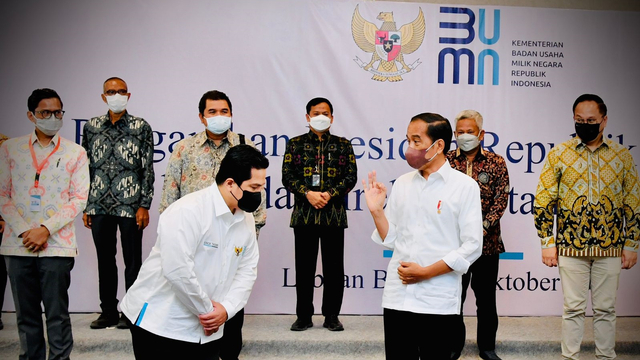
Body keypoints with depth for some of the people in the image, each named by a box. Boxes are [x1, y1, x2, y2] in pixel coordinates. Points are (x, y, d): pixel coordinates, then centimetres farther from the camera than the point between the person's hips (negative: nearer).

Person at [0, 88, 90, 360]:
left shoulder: (75, 152, 4)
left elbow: (79, 199, 0)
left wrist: (46, 229, -9)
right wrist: (24, 231, -6)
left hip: (57, 245, -2)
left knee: (57, 315, 0)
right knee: (26, 315, 9)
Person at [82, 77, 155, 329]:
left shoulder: (141, 127, 1)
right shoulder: (91, 127, 9)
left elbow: (148, 169, -2)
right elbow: (86, 168, 12)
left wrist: (144, 205, -8)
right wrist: (84, 205, 7)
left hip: (130, 205, -3)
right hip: (99, 206, 3)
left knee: (132, 261, 4)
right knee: (105, 260, 11)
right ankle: (108, 312, 23)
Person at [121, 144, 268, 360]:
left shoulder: (246, 219, 2)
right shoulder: (188, 211, -21)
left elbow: (247, 270, 3)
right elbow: (177, 271, -27)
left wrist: (226, 309, -12)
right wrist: (207, 310, -15)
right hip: (160, 323, -6)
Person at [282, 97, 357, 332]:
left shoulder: (343, 145, 10)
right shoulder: (295, 144, 9)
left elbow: (351, 176, 2)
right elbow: (287, 176, 1)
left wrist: (330, 194, -12)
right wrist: (308, 193, -14)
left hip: (334, 214, 0)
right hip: (304, 213, 0)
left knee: (334, 267, 3)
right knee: (304, 267, 5)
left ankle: (331, 316, 15)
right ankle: (304, 316, 15)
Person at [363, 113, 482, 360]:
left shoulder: (465, 186, -4)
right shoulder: (401, 184, 9)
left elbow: (472, 247, -8)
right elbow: (391, 239, 11)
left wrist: (426, 272, -12)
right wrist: (376, 209, -4)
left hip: (439, 302, -4)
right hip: (397, 299, 4)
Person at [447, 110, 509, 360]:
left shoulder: (496, 162, 2)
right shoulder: (446, 161, 3)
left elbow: (501, 200, -3)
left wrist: (482, 229, -14)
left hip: (487, 242, 0)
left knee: (486, 297, 10)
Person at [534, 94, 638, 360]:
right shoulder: (559, 154, -1)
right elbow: (542, 203, -1)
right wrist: (548, 243, -5)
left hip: (610, 248, 1)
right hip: (571, 248, -1)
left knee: (605, 309, 10)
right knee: (573, 308, 7)